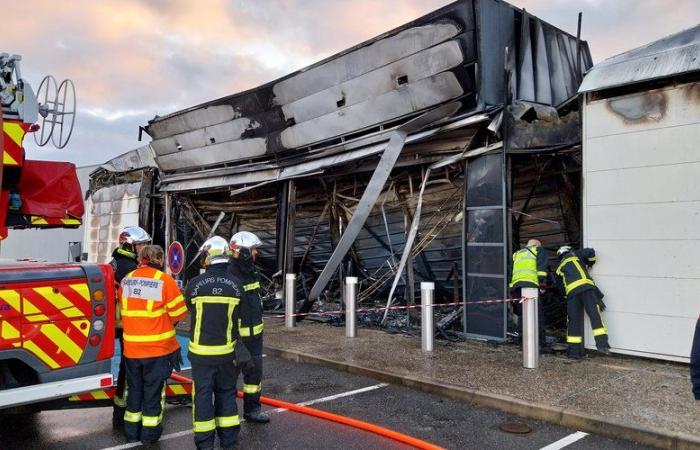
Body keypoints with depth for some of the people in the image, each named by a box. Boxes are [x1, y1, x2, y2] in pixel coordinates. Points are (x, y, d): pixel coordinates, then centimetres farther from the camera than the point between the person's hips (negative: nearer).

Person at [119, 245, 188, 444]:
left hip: (131, 347, 4)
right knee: (153, 389, 10)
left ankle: (132, 432, 30)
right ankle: (149, 432, 21)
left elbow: (123, 311, 10)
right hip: (158, 347, -4)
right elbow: (179, 313, -11)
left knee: (134, 388, 18)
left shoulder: (126, 280, 1)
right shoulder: (164, 280, -14)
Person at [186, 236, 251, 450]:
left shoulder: (195, 283, -12)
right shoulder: (235, 284, -7)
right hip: (227, 350, 2)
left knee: (203, 393, 9)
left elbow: (189, 308, 5)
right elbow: (238, 317, 1)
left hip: (202, 351, -2)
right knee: (226, 392, 15)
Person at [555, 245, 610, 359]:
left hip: (571, 292, 3)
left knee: (573, 321, 7)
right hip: (586, 286, -3)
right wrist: (590, 263, 26)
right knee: (595, 315, -5)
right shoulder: (574, 255, 22)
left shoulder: (560, 268, 30)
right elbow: (590, 252, 6)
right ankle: (602, 344, -16)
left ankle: (574, 350, 6)